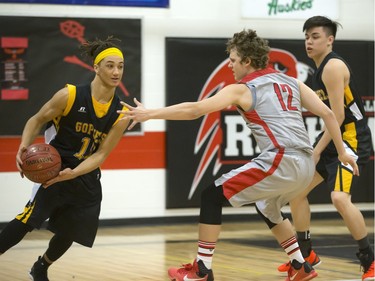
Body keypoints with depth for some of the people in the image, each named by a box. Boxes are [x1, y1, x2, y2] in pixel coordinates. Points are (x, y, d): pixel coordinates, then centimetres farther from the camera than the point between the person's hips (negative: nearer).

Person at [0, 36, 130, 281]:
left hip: (86, 178, 4)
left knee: (70, 233, 12)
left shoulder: (121, 114, -7)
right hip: (53, 168, -4)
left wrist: (73, 173, -24)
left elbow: (101, 154, -8)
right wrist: (24, 147, -20)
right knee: (30, 217, -23)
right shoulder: (69, 96, -16)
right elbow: (37, 120, -2)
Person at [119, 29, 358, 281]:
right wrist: (342, 152, 24)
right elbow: (327, 113, 16)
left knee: (212, 196, 2)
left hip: (281, 161, -8)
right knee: (269, 209, 34)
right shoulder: (291, 82, 20)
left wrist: (149, 114, 2)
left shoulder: (242, 90, 3)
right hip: (306, 165, 8)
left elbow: (194, 110, -3)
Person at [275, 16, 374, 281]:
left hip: (352, 138, -10)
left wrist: (318, 150, -19)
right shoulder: (321, 68, 12)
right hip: (333, 138, 10)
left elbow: (338, 115, -21)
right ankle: (306, 254, 24)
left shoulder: (333, 66, -17)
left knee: (339, 197, -26)